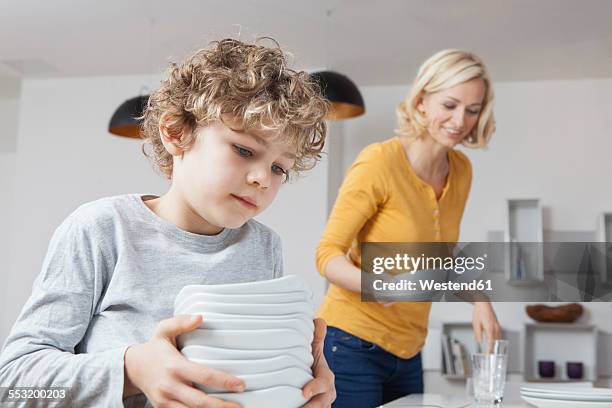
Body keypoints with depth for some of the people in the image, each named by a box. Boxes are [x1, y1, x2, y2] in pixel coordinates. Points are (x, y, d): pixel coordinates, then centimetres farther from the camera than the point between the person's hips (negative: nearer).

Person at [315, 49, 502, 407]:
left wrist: (480, 299, 1)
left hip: (408, 351, 6)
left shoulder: (461, 170, 2)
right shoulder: (379, 162, -17)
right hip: (354, 345, -6)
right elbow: (328, 253, -15)